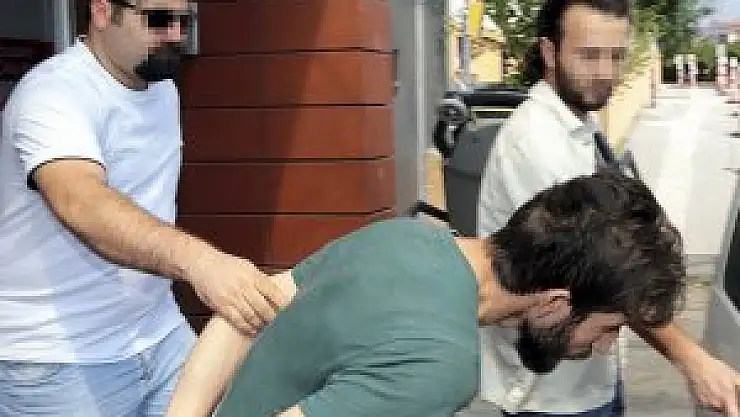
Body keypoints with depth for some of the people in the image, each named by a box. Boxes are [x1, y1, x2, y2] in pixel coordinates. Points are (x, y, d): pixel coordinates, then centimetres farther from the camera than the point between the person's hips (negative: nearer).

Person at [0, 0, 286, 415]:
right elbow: (82, 202, -38)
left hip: (160, 335, 7)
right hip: (60, 361, -6)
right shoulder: (54, 92, -20)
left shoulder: (163, 87, 6)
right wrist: (198, 260, -52)